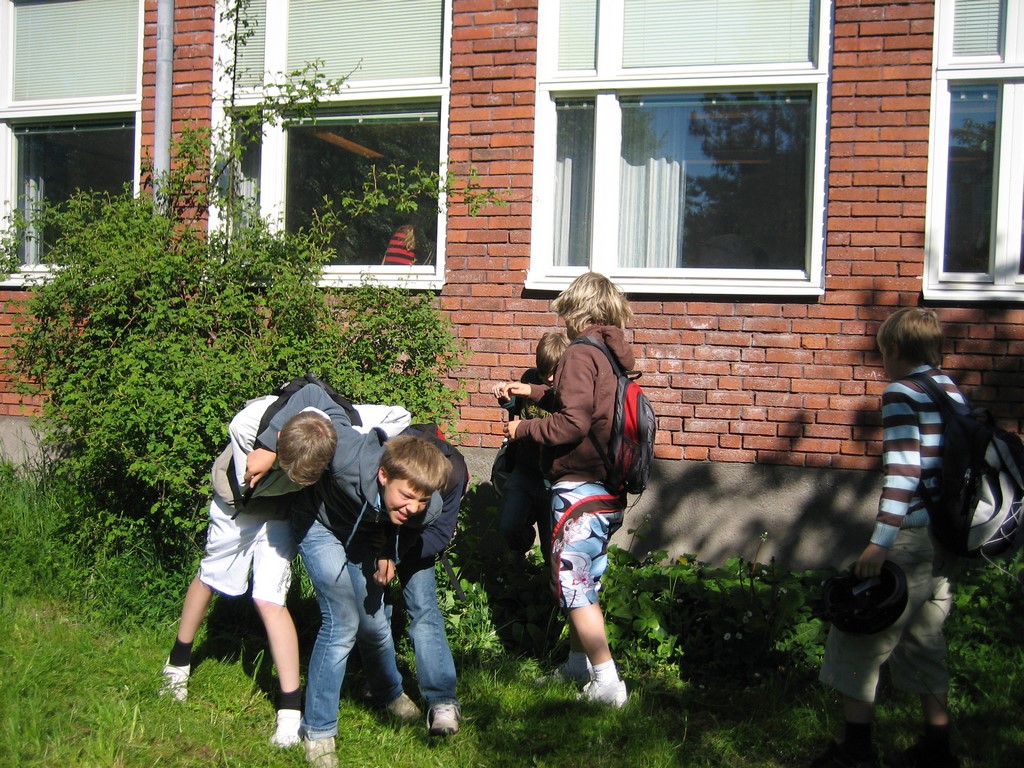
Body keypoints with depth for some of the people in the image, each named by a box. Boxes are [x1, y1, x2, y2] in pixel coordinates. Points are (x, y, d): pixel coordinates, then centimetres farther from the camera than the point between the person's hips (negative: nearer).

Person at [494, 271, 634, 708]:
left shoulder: (581, 354, -15)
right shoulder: (613, 355, 11)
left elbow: (572, 423, -22)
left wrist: (522, 429, -8)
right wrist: (534, 392, 29)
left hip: (580, 489, -9)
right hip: (610, 492, 9)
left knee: (573, 586, -1)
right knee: (584, 583, 20)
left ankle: (608, 684, 1)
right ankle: (578, 665, 33)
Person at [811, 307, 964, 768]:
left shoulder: (901, 393, -11)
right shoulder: (954, 393, 12)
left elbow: (904, 470, -21)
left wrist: (880, 542, -24)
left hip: (912, 536, -8)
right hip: (948, 538, 8)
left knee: (862, 637, 1)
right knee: (923, 638, 17)